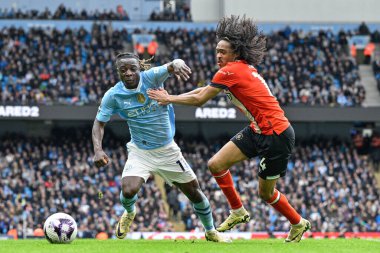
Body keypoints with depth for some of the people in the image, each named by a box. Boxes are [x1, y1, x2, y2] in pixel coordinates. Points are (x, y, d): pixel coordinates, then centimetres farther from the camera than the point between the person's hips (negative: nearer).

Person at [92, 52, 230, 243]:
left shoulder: (151, 77, -16)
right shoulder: (113, 95, -12)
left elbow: (172, 66, -32)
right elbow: (99, 122, -6)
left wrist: (177, 64, -58)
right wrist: (98, 149, -23)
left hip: (167, 150, 1)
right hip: (140, 152, -1)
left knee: (194, 191, 8)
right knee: (128, 191, -24)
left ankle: (210, 232, 32)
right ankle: (129, 213, 15)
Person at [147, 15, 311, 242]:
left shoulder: (231, 71, -17)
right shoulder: (243, 69, 10)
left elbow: (199, 99, -12)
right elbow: (205, 89, 15)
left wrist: (169, 99, -1)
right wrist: (170, 98, 10)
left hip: (277, 136, -9)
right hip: (258, 131, 9)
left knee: (266, 192, 3)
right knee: (216, 165, 1)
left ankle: (299, 224, 26)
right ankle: (239, 212, 16)